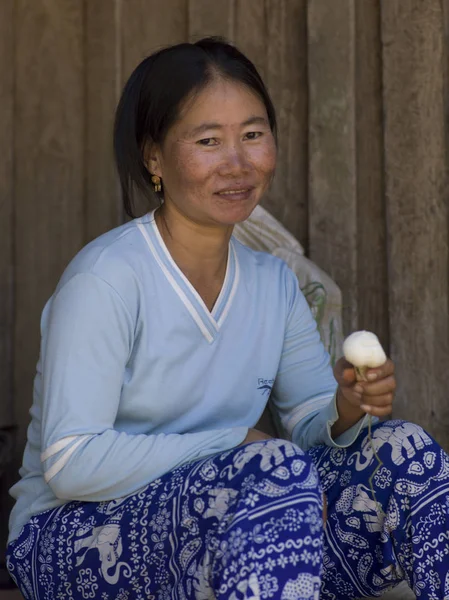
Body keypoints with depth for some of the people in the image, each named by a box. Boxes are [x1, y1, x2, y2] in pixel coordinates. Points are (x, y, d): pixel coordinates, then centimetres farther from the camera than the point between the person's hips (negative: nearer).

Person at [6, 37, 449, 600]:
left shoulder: (273, 282, 7)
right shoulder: (104, 278, -17)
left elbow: (313, 426, 9)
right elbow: (70, 463, -23)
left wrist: (347, 410, -16)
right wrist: (234, 443, -20)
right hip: (74, 539, -6)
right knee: (278, 467, -34)